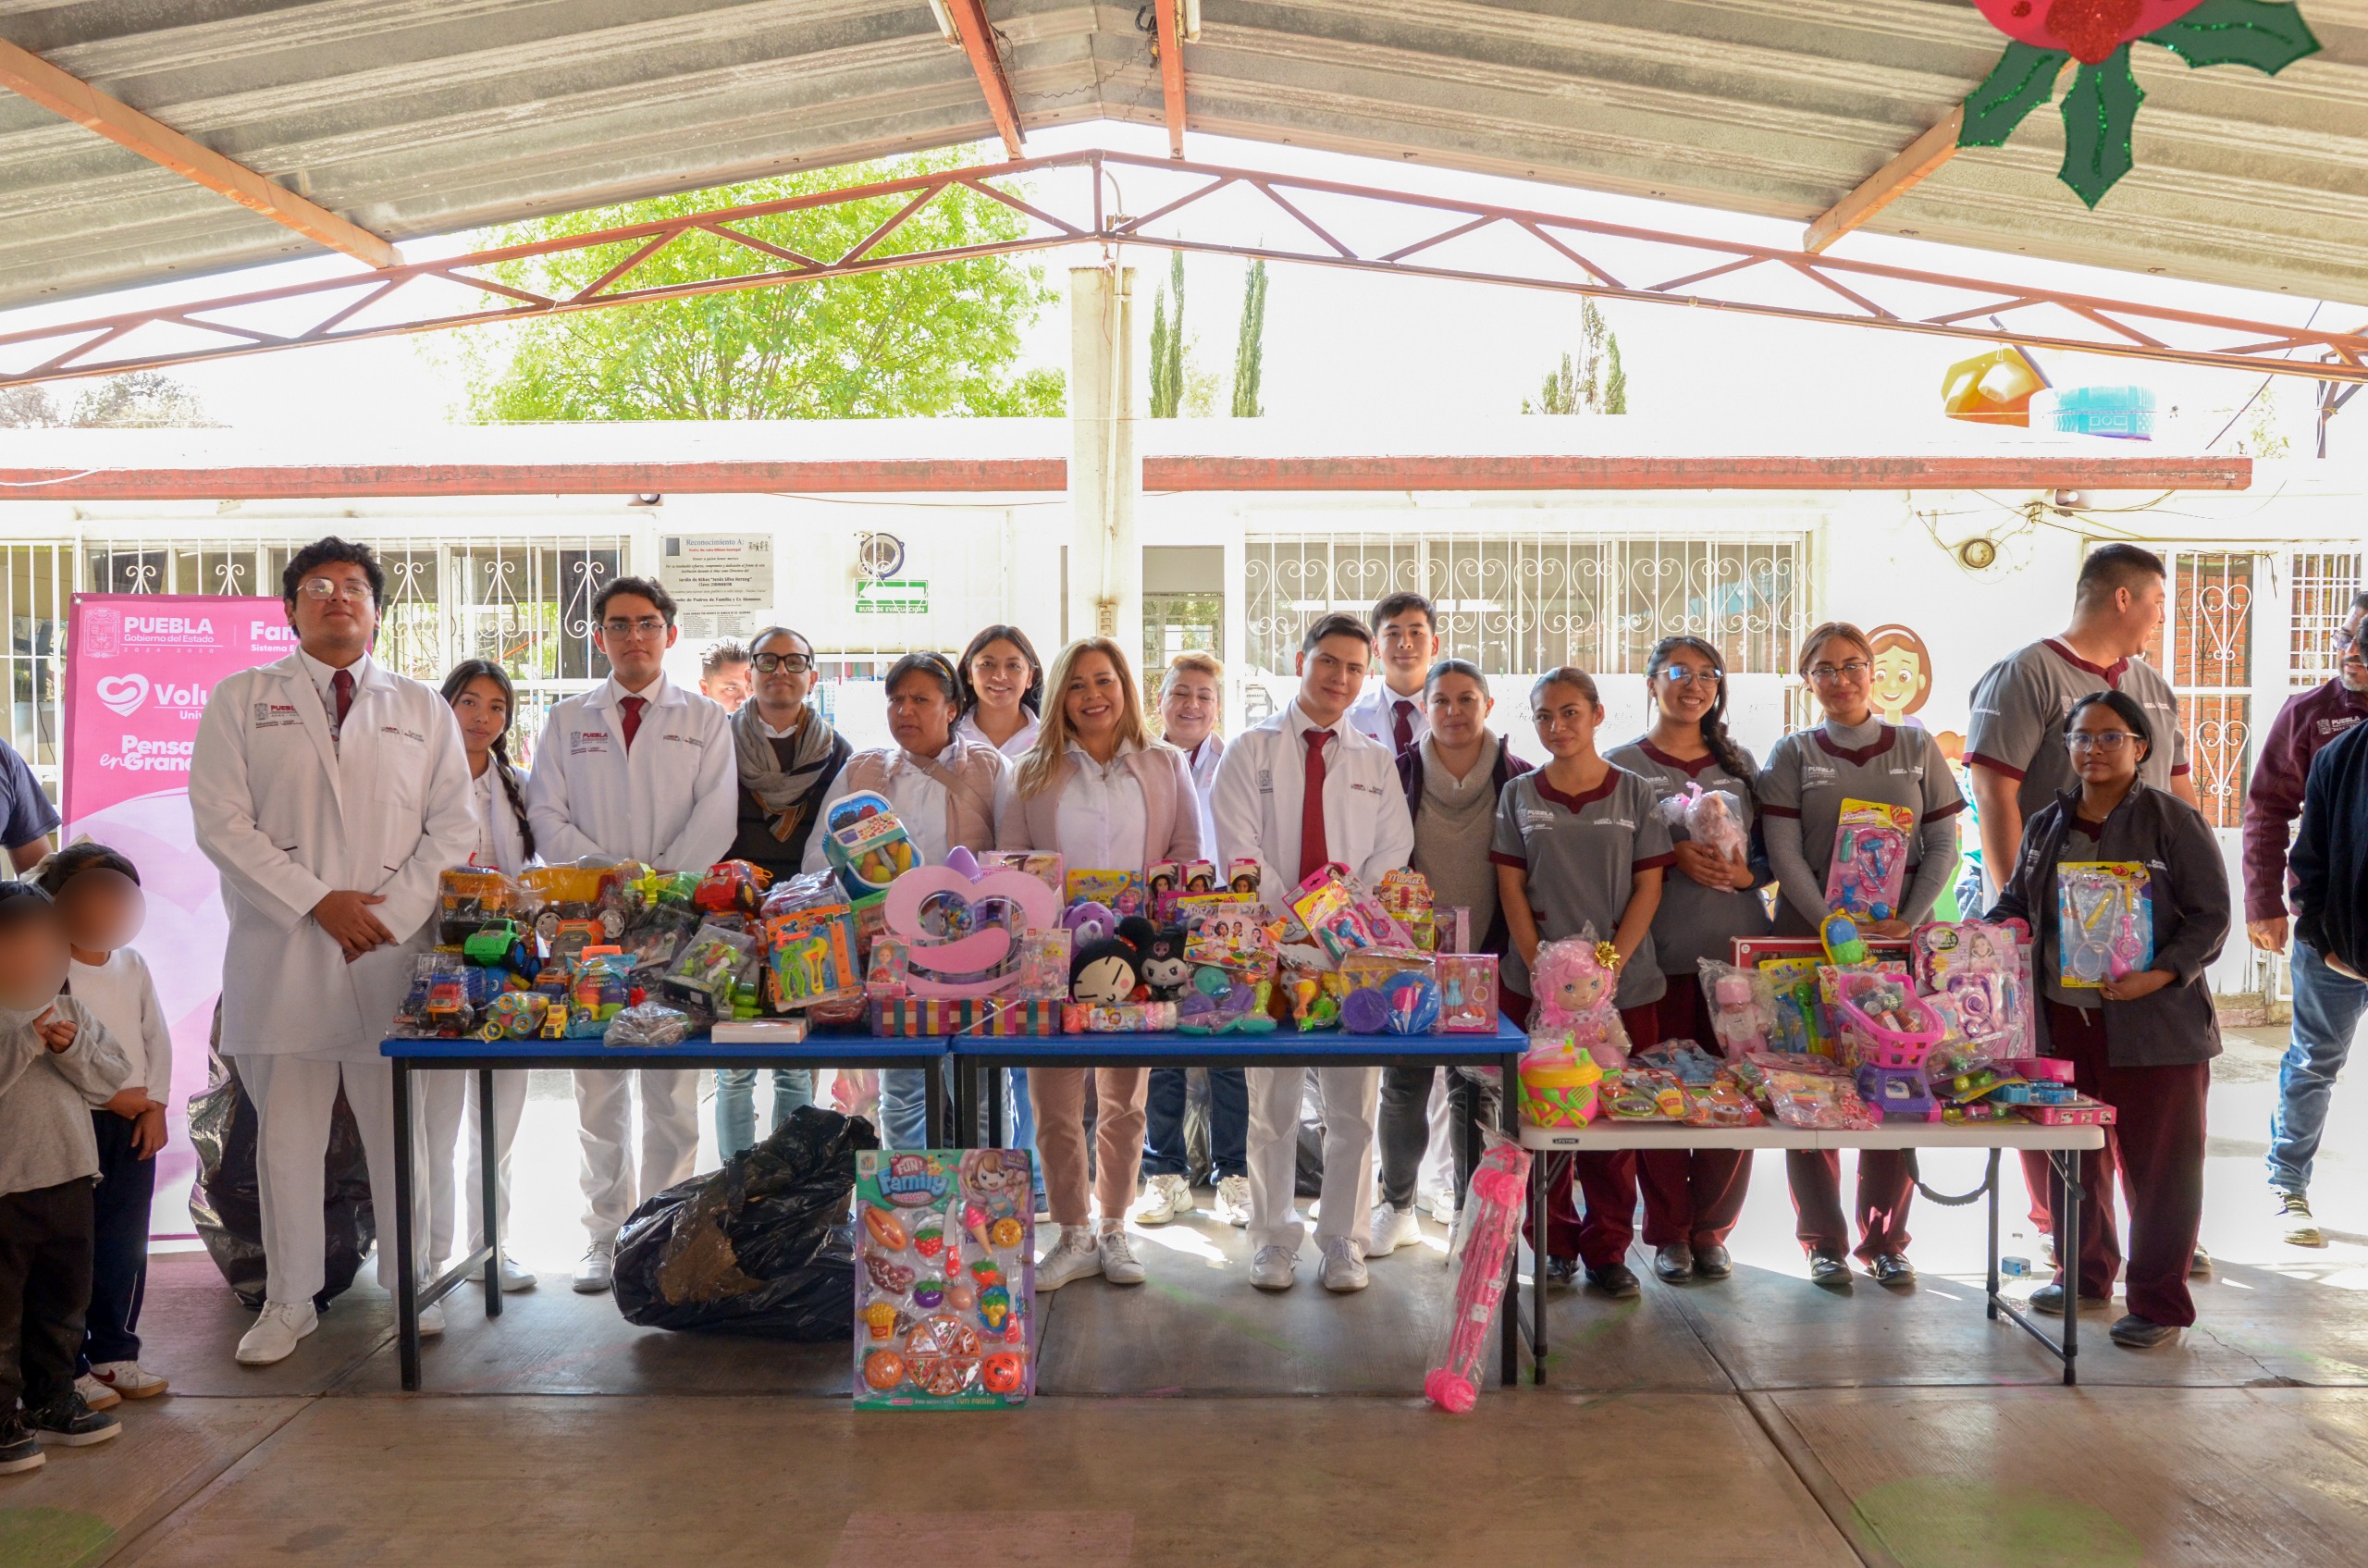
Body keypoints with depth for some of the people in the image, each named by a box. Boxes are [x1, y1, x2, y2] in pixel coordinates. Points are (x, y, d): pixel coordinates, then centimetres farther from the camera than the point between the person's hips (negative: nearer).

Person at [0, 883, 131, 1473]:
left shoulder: (70, 1012, 8)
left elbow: (111, 1081, 3)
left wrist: (73, 1050, -13)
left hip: (68, 1180, 6)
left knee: (63, 1299, 18)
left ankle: (51, 1400, 33)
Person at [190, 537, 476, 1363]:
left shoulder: (421, 708, 14)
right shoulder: (239, 701, 9)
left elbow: (452, 827, 7)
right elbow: (221, 822, -1)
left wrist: (392, 912, -6)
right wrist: (316, 902, -10)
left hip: (395, 952, 1)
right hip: (281, 953, -1)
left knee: (406, 1130, 4)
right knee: (285, 1132, 4)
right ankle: (288, 1301, 18)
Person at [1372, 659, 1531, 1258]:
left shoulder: (1518, 781, 1)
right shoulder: (1398, 775, 3)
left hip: (1487, 960, 0)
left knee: (1476, 1090, 5)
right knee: (1403, 1085, 5)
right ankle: (1397, 1205, 22)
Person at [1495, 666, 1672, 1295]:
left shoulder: (1635, 793, 5)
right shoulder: (1519, 794, 7)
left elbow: (1648, 887, 2)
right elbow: (1511, 887, 4)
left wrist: (1612, 964, -10)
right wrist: (1538, 965, -8)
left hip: (1622, 984, 0)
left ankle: (1607, 1251, 14)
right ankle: (1555, 1247, 16)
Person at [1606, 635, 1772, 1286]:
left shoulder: (1740, 762, 15)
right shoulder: (1623, 763, 5)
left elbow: (1774, 850, 15)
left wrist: (1746, 873, -6)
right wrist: (1673, 857, -15)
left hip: (1738, 948, 3)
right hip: (1659, 953, -3)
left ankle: (1712, 1230, 17)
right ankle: (1668, 1232, 13)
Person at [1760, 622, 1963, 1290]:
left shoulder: (1917, 748, 8)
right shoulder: (1792, 754, 3)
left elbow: (1944, 847, 5)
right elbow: (1784, 855, -4)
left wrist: (1906, 923, -8)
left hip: (1902, 941, 1)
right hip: (1812, 940, -1)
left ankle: (1885, 1239, 16)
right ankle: (1823, 1241, 11)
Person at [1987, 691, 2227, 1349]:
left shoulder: (2173, 819, -5)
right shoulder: (2046, 825, 11)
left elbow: (2210, 916, -7)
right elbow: (2017, 904, 19)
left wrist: (2164, 974, -20)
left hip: (2154, 1023, -5)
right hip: (2061, 1017, 5)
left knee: (2155, 1163, 3)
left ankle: (2159, 1301, 14)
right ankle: (2085, 1273, 32)